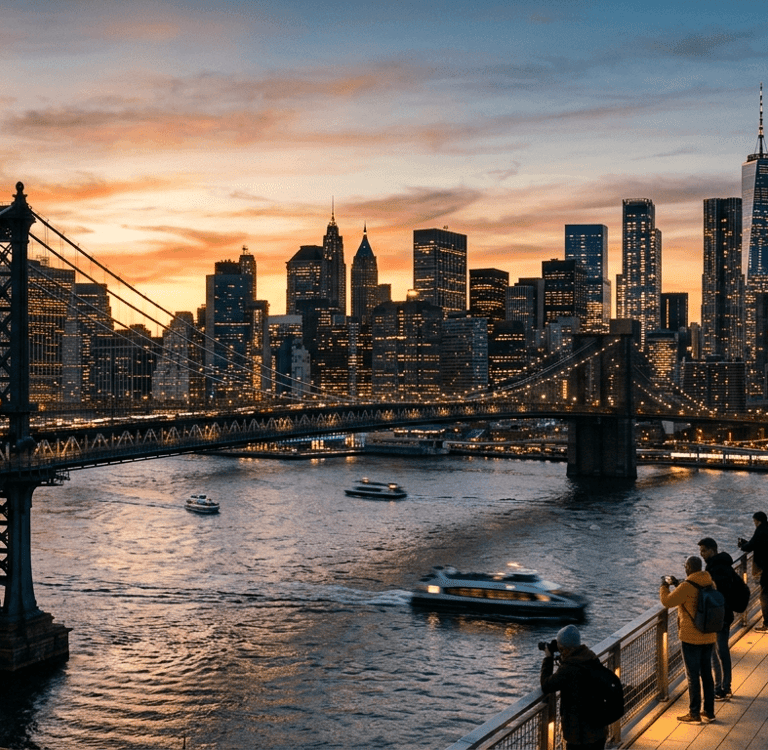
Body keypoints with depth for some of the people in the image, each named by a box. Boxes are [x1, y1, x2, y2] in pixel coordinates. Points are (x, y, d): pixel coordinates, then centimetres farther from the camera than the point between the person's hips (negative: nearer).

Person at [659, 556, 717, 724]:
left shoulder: (687, 586, -21)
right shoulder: (710, 584, 1)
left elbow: (667, 602, -11)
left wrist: (664, 586, 6)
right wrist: (677, 583, 20)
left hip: (691, 639, -7)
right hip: (709, 637, 7)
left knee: (693, 676, 3)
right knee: (707, 674, 15)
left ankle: (694, 714, 10)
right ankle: (709, 712, 22)